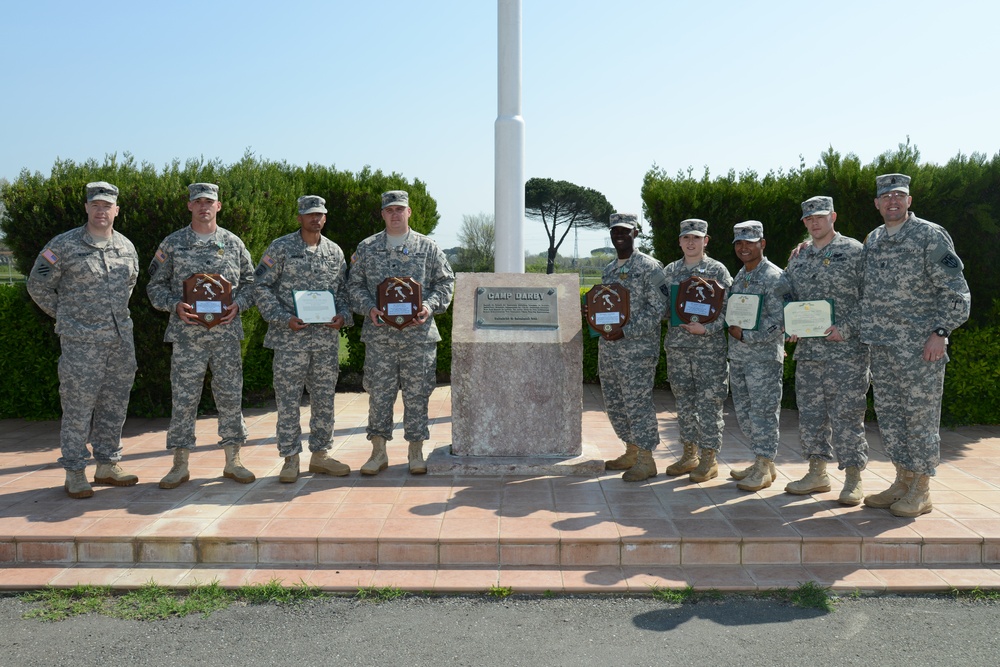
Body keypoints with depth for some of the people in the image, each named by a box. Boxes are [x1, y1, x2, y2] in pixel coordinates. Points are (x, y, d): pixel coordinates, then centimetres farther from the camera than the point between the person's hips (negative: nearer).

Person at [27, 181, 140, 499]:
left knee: (114, 406, 11)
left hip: (121, 339, 5)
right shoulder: (64, 245, -6)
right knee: (78, 407, -1)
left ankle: (107, 465, 23)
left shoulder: (127, 247, 8)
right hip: (81, 341, -5)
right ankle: (75, 473, 9)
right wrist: (66, 317, 3)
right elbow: (38, 286, 1)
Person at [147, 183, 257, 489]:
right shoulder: (172, 243, 5)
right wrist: (175, 306, -11)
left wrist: (238, 305, -6)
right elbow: (155, 285, 7)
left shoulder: (234, 243, 8)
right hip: (187, 334, -1)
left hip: (226, 333, 1)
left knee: (230, 395, 5)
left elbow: (249, 281, 13)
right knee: (184, 398, 2)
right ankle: (180, 465, 13)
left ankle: (233, 461, 17)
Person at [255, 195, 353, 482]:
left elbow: (343, 289, 17)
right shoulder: (281, 248, -1)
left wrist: (343, 315, -3)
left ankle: (321, 454, 22)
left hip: (327, 338, 4)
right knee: (288, 399, 0)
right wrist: (285, 318, -15)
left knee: (324, 398, 10)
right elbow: (262, 287, -4)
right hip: (290, 338, -4)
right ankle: (290, 458, 11)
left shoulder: (335, 251, 11)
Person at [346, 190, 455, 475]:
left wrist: (430, 306, -9)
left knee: (417, 393, 4)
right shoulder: (366, 248, 9)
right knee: (379, 392, 4)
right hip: (379, 334, 1)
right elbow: (354, 284, 11)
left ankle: (415, 451, 16)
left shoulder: (428, 247, 7)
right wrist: (369, 308, -7)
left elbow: (445, 281, 8)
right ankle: (378, 451, 15)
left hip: (419, 333, 0)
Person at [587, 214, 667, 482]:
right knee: (614, 403, 13)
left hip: (637, 349, -8)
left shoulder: (649, 268, -7)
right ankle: (631, 452, 26)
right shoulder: (609, 269, 17)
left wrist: (626, 330, -20)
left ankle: (646, 460, 6)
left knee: (638, 403, -4)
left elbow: (658, 309, -13)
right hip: (608, 347, 8)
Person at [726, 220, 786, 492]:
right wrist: (733, 330, 6)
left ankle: (764, 468, 7)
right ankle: (762, 462, 23)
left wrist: (746, 335, -16)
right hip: (738, 355, 8)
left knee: (762, 411, -3)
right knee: (743, 411, 12)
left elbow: (779, 321, -17)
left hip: (763, 356, -8)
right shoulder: (739, 276, 15)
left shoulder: (774, 277, -10)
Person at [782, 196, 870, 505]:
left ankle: (853, 479, 7)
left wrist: (845, 329, -16)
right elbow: (788, 299, 19)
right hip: (807, 350, 6)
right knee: (810, 411, 10)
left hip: (846, 350, -6)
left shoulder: (854, 252, -1)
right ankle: (817, 473, 21)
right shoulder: (798, 257, 14)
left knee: (846, 413, -4)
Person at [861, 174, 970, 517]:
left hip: (920, 347, -6)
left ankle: (921, 492, 10)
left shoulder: (931, 236, -6)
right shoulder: (872, 240, 12)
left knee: (921, 417, 0)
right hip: (881, 346, 7)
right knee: (889, 415, 11)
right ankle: (902, 481, 23)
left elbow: (956, 291, -9)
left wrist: (941, 332, -16)